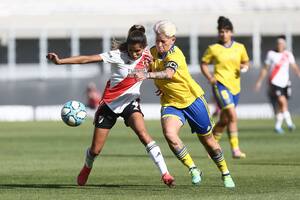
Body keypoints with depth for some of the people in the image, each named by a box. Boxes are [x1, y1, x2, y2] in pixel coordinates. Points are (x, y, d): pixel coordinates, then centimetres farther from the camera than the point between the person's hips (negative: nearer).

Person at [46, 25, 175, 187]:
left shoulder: (146, 55, -9)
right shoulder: (118, 56, -21)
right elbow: (87, 59, -27)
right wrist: (60, 61, -33)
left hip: (130, 102, 1)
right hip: (110, 103, -1)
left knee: (143, 134, -28)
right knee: (95, 150, 6)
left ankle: (165, 174, -28)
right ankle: (87, 168, 42)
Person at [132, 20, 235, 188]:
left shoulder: (175, 54, -24)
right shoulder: (153, 52, -4)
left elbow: (168, 73, -45)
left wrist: (147, 75, -59)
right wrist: (160, 85, 1)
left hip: (192, 99, -4)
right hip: (170, 103, 4)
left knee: (207, 140, 8)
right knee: (169, 134, -25)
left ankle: (226, 174, 30)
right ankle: (194, 170, -11)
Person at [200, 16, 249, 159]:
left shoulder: (240, 48, 7)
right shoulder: (213, 49, -1)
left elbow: (245, 62, 20)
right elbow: (204, 64, 9)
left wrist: (245, 67, -3)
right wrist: (210, 78, -6)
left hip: (235, 86, 5)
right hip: (220, 85, -5)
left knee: (224, 120, 13)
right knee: (232, 115, -22)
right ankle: (235, 149, -21)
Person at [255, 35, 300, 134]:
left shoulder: (288, 54, 6)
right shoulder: (271, 54, 1)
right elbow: (265, 69, 7)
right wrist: (259, 81, 7)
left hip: (285, 83, 3)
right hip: (274, 82, -3)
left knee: (281, 106, 5)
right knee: (283, 101, -18)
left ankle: (278, 126, 15)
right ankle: (289, 122, -14)